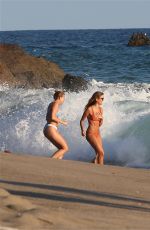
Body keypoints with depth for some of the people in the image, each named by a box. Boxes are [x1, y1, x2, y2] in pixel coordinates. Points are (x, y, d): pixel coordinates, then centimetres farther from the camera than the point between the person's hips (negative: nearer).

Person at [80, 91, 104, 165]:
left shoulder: (100, 109, 7)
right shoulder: (89, 109, -13)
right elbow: (82, 121, -5)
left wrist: (101, 120, -8)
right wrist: (82, 130, -19)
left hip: (97, 133, 8)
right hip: (90, 134, -8)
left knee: (98, 154, 8)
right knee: (101, 153, -14)